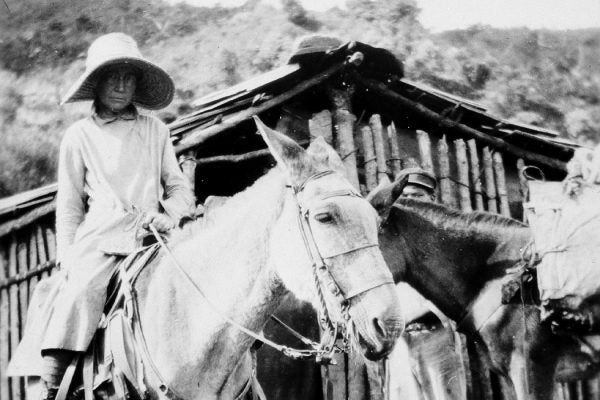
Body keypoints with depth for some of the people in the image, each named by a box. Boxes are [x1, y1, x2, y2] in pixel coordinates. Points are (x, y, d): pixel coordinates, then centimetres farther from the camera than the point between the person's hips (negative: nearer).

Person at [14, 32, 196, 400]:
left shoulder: (155, 131, 16)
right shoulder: (80, 136, 12)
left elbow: (180, 186, 18)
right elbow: (69, 204, 13)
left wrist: (171, 214, -3)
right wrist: (67, 256, 2)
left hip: (150, 233, 2)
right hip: (100, 234, -2)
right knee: (81, 291, -26)